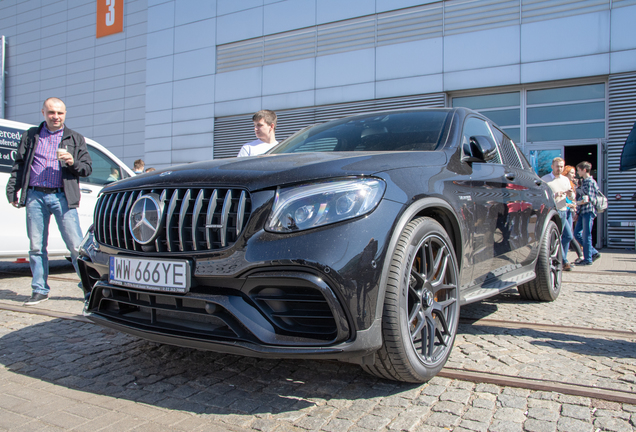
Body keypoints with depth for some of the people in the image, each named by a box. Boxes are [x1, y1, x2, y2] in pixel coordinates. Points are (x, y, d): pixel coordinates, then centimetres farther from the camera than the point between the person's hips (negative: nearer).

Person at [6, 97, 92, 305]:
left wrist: (72, 162, -10)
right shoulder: (30, 136, 17)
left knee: (76, 246, -6)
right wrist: (12, 190, 9)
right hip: (35, 196, 2)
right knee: (36, 247, 6)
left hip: (62, 197, -2)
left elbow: (87, 168, 10)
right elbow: (19, 165, 17)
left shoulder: (75, 139, 13)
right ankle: (40, 290, 17)